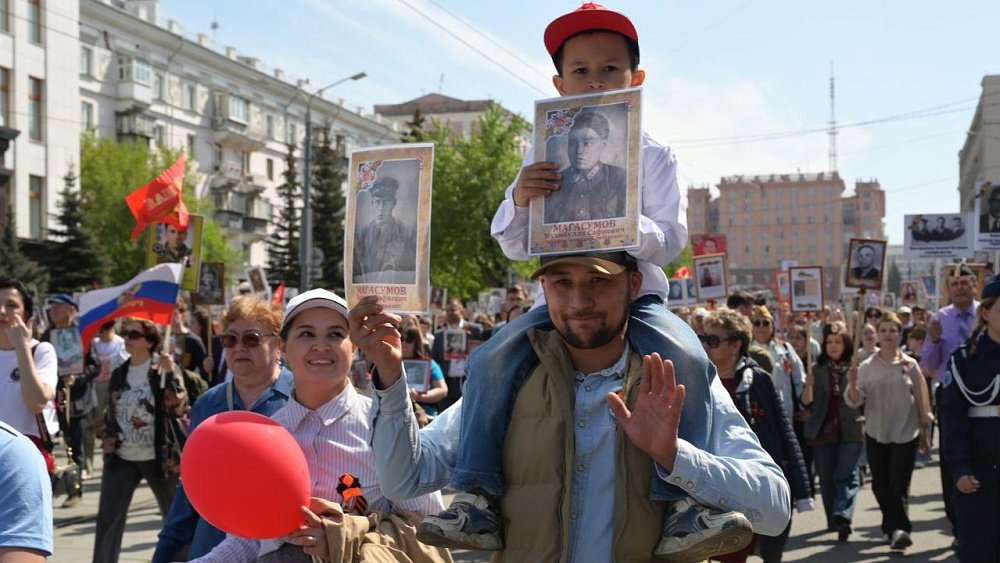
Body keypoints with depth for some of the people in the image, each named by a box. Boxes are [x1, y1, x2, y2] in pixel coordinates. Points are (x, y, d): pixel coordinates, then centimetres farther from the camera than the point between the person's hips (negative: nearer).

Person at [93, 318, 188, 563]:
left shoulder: (164, 370, -6)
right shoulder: (119, 373, 8)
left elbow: (178, 407, -17)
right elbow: (111, 412, 18)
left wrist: (170, 373, -24)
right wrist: (107, 438, 4)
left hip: (158, 457, -4)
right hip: (121, 458, 4)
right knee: (107, 520, -3)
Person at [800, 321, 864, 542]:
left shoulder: (856, 369, 2)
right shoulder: (817, 370, 7)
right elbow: (806, 403, 3)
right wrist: (808, 386, -17)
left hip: (851, 431, -3)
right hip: (823, 432, 3)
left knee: (846, 475, -13)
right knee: (827, 478, 7)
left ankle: (843, 517, -23)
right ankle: (834, 520, 18)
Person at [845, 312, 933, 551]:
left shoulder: (909, 365, -1)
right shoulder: (867, 366, 1)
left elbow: (921, 399, 6)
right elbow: (855, 401, -3)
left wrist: (923, 431, 7)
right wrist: (852, 386, -23)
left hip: (905, 434, -2)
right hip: (876, 434, 2)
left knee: (899, 485, -10)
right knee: (880, 485, 8)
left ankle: (895, 528, -7)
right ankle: (896, 528, 23)